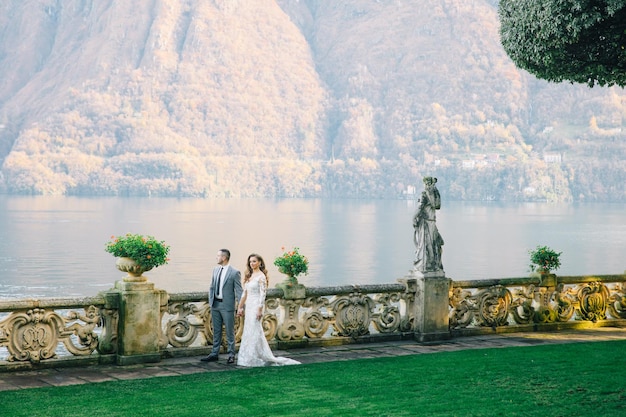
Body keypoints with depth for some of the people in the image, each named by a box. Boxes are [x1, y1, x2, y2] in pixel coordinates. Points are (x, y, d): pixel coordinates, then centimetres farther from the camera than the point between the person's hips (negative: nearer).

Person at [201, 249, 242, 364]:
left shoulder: (234, 273, -10)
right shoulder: (216, 270, 10)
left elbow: (239, 291, -10)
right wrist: (211, 302, 8)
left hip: (227, 305, -6)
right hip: (215, 304, 6)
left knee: (230, 332, 2)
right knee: (216, 331, 12)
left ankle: (231, 355, 10)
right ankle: (214, 354, 19)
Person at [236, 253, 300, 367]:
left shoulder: (261, 277, -10)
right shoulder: (249, 276, 13)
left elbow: (262, 294, -15)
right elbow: (244, 293, 17)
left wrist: (259, 310, -20)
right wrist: (240, 307, 14)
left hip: (256, 305, -8)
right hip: (248, 306, 8)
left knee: (254, 331, -7)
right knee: (248, 332, 8)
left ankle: (256, 358, -1)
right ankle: (249, 357, 14)